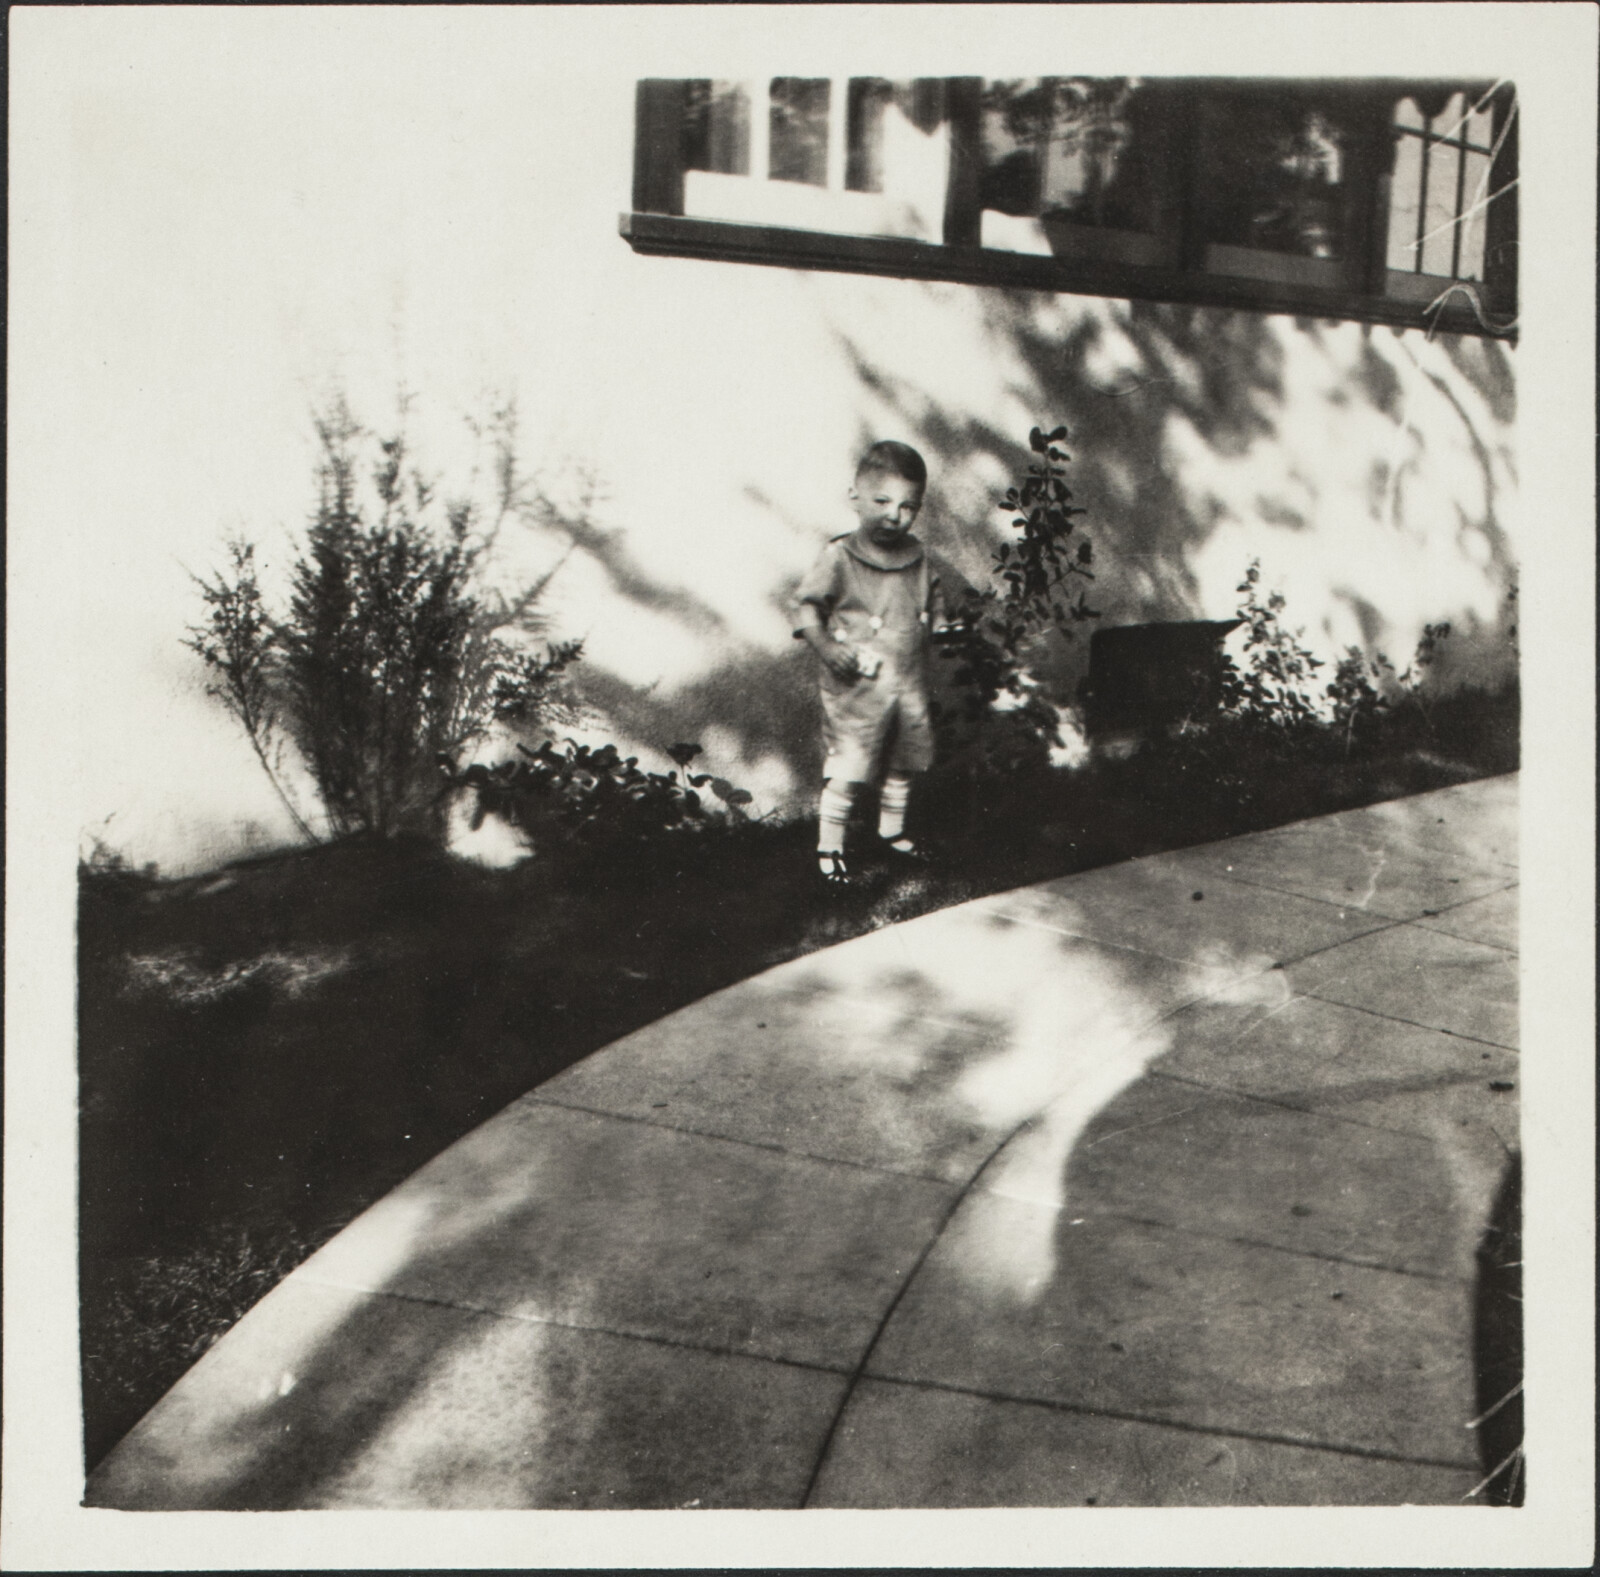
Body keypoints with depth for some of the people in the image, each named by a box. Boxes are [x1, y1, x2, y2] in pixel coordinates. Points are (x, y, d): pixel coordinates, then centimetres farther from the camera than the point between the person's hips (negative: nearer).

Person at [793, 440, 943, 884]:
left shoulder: (917, 557, 4)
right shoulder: (839, 558, -13)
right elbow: (807, 606, -9)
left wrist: (928, 627, 7)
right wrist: (825, 646, -22)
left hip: (910, 684, 6)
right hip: (856, 688, -5)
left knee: (902, 764, 18)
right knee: (847, 774, -3)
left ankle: (892, 830, 39)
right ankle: (829, 847, 13)